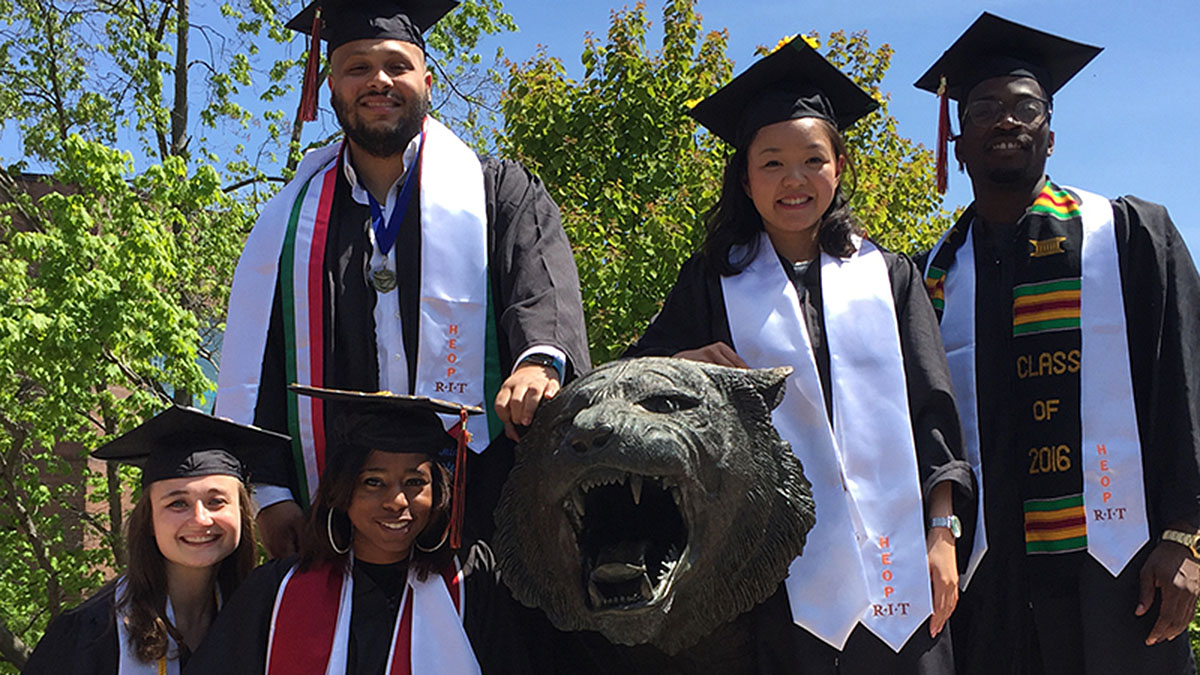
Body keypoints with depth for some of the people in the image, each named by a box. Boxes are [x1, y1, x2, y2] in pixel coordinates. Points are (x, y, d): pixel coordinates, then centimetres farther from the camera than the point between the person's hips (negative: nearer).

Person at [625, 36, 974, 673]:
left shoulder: (889, 276, 11)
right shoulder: (714, 281, 9)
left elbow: (931, 410, 8)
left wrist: (941, 532, -1)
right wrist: (685, 366, -13)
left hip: (891, 563, 1)